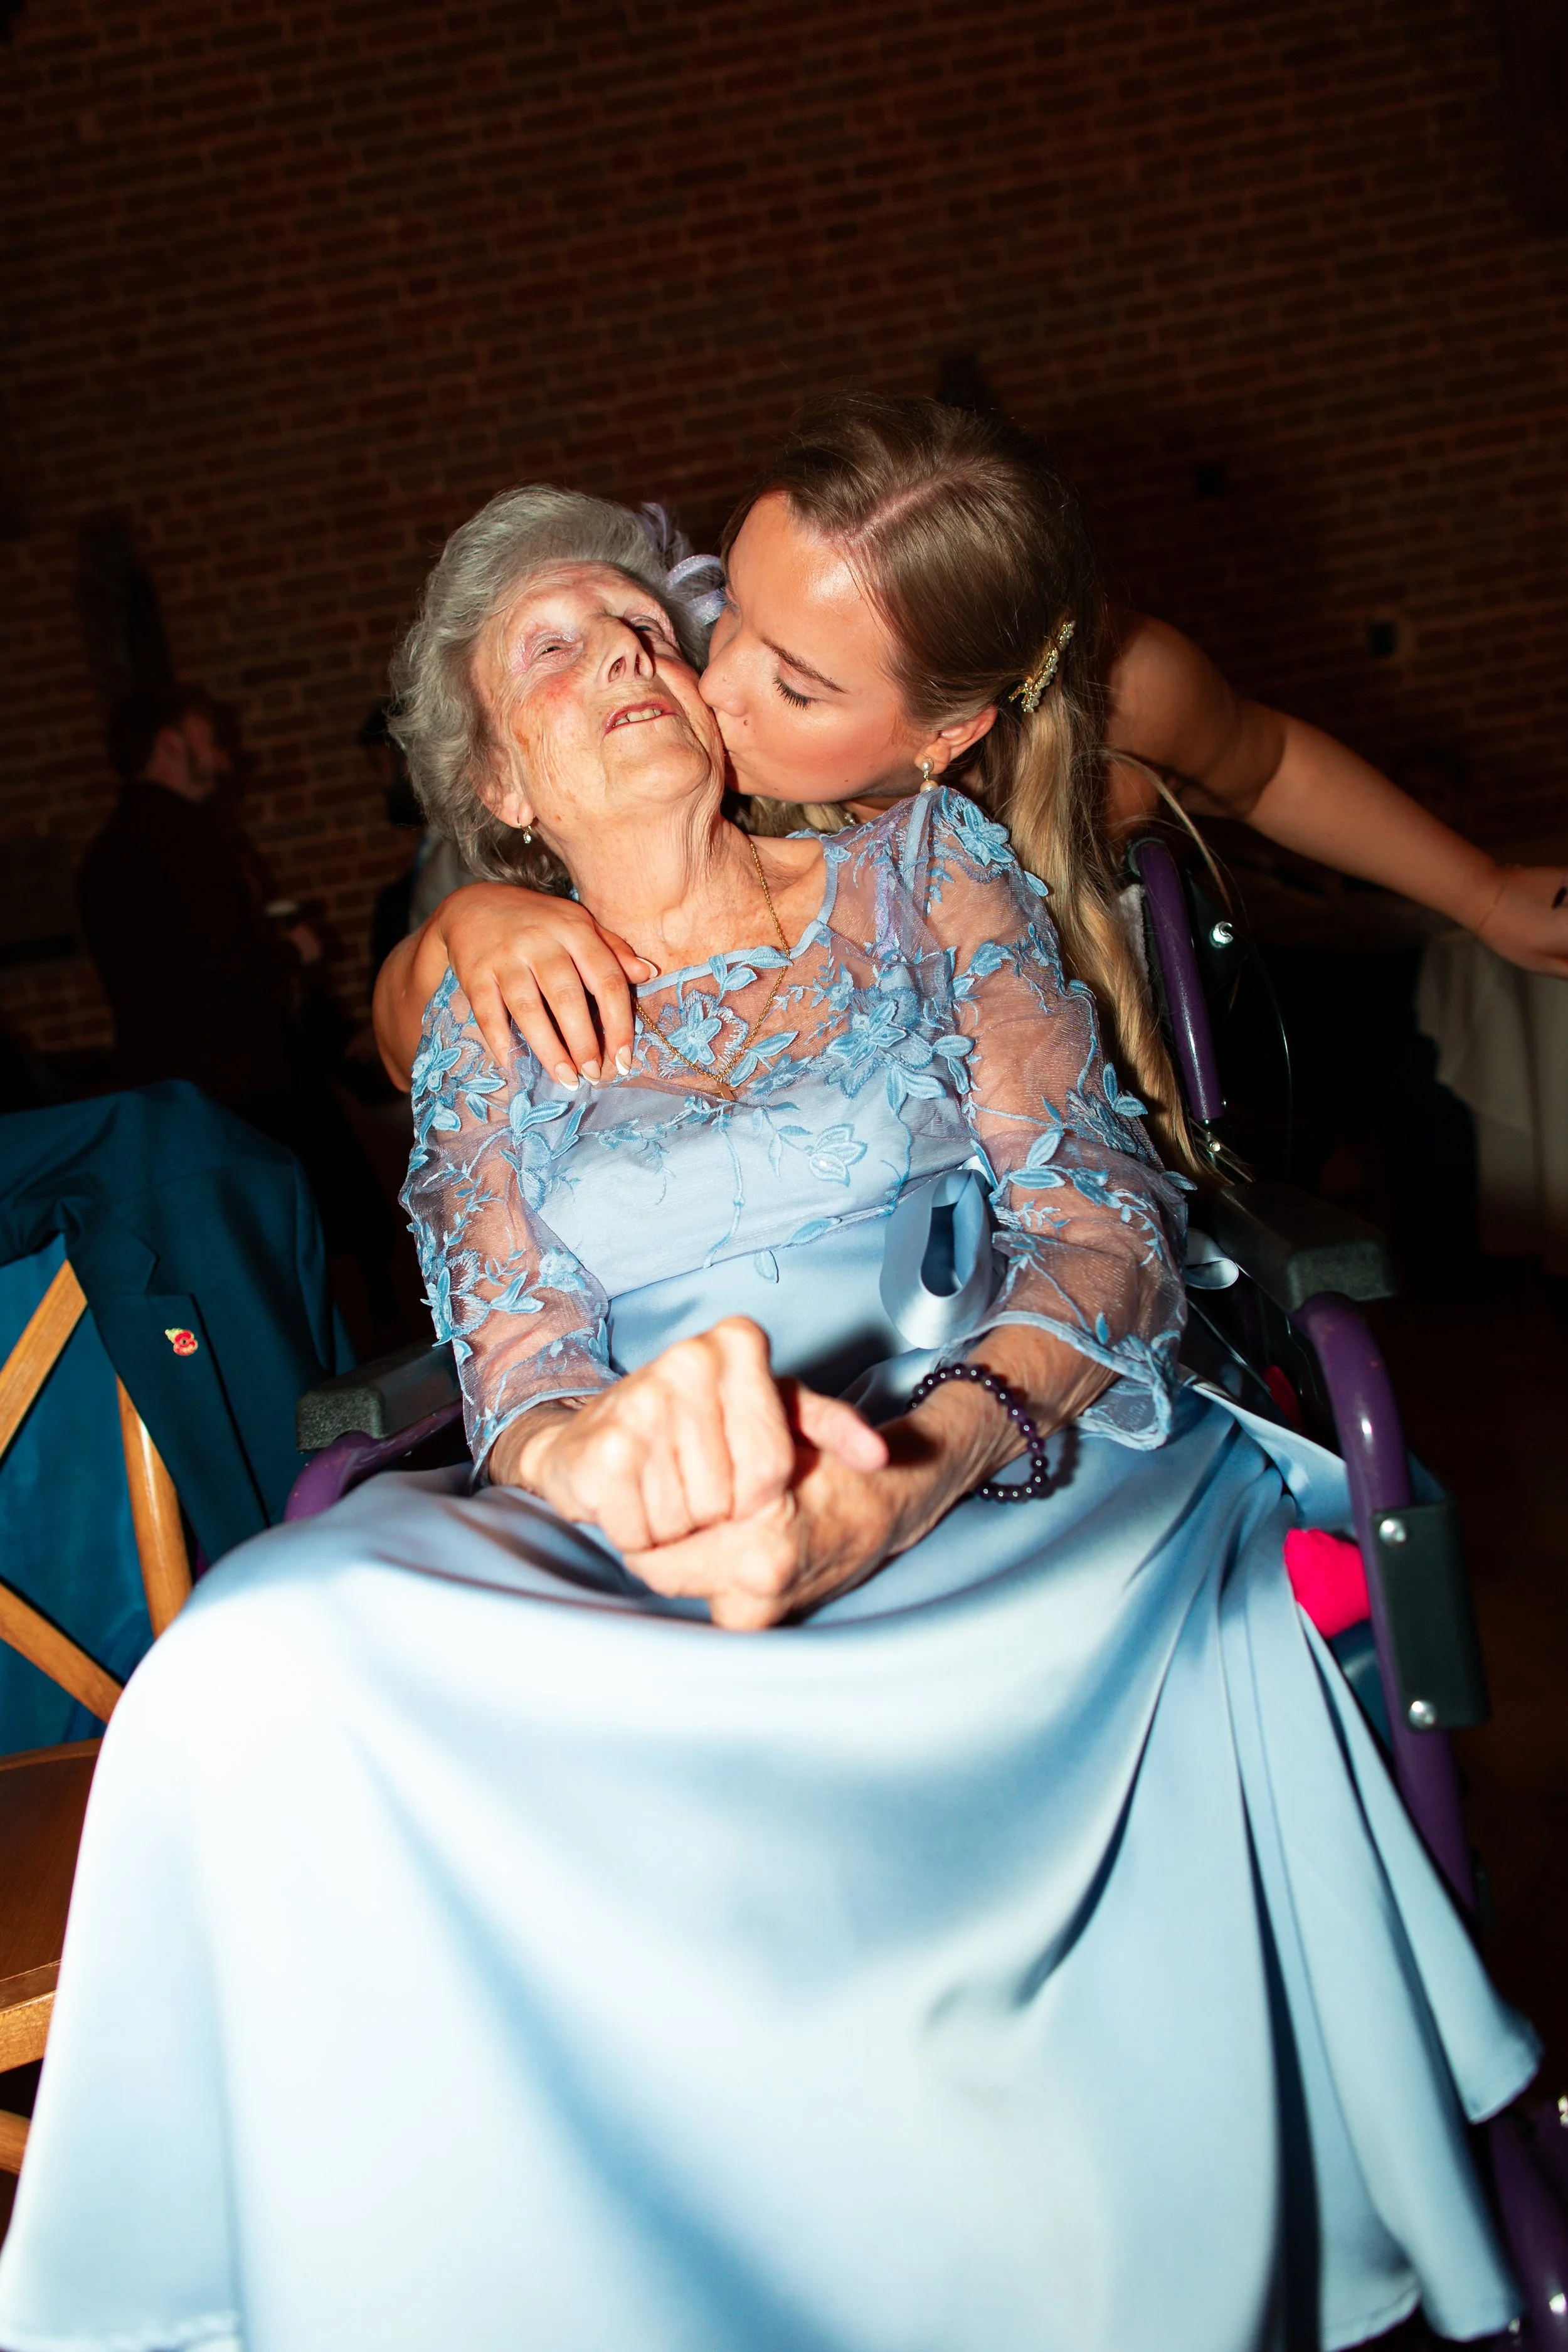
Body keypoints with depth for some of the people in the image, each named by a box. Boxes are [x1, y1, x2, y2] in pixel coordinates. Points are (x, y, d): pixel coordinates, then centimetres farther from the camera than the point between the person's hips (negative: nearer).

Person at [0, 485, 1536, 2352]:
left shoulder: (921, 867, 13)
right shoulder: (489, 1032, 16)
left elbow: (1107, 1217, 1)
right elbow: (521, 1396, 3)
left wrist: (907, 1476, -22)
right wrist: (615, 1452, -26)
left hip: (1003, 1485, 0)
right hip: (642, 1569, 1)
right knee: (272, 1665, -31)